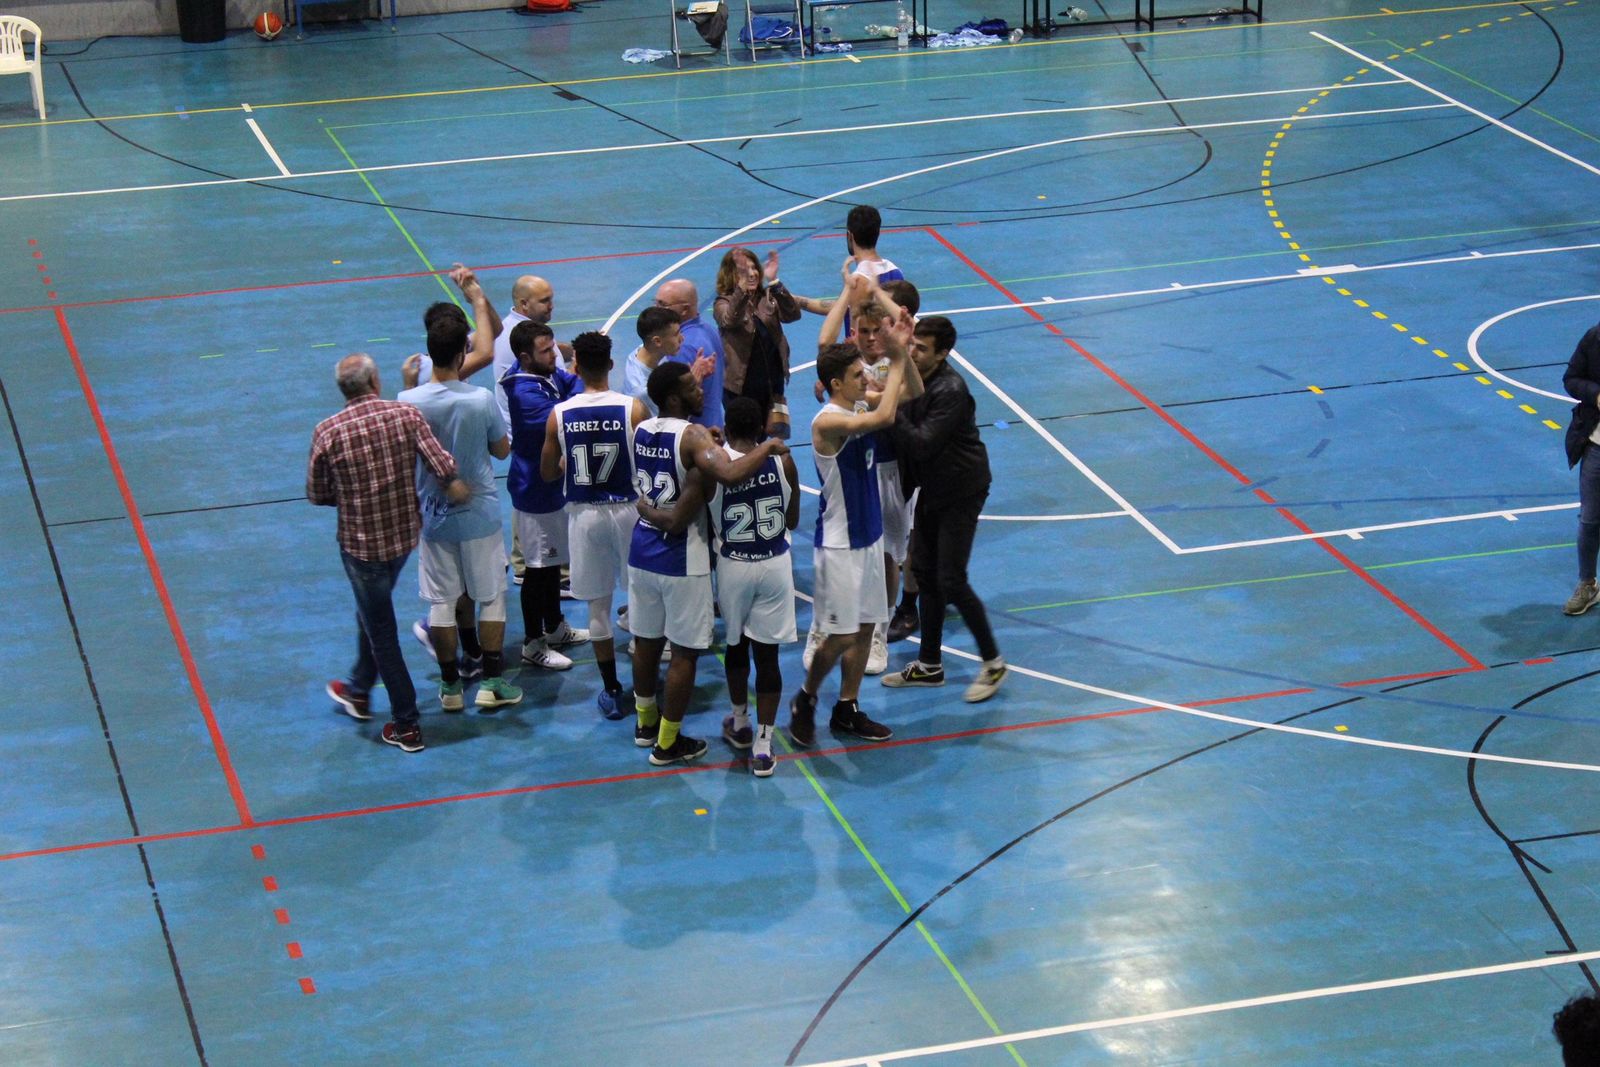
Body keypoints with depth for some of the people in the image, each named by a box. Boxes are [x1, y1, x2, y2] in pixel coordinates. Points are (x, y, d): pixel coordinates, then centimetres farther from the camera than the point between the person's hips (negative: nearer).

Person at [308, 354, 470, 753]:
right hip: (405, 534, 4)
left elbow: (317, 495, -5)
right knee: (372, 612, 28)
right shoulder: (407, 414, -12)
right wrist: (456, 489, 3)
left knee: (381, 630, 9)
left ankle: (406, 725, 14)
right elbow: (444, 467, -18)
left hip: (360, 542, -4)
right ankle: (359, 690, 46)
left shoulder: (327, 432, -15)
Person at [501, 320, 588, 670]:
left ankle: (555, 628, 39)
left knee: (553, 560, 23)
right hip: (536, 493, -9)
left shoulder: (549, 375, -1)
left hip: (553, 485, 9)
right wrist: (582, 377, -27)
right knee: (539, 567, 2)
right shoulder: (524, 394, -29)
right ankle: (533, 644, 15)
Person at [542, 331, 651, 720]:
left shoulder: (559, 415, -7)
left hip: (584, 514, 1)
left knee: (598, 605, 10)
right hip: (627, 509, -1)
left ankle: (611, 692, 16)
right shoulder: (633, 409, -12)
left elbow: (548, 473, 3)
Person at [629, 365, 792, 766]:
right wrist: (768, 446, -22)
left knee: (647, 640, 22)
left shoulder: (641, 430, 3)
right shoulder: (693, 435, -20)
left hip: (642, 551, 7)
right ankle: (668, 743, 13)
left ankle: (646, 722, 38)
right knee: (684, 651, 6)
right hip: (681, 560, -7)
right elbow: (729, 474, -36)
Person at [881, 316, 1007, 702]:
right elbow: (906, 437, 8)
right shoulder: (913, 376, 0)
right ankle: (929, 665, 25)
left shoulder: (950, 391, -26)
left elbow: (922, 444, -30)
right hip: (931, 488, 9)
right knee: (926, 573, 13)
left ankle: (993, 663, 7)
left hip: (960, 491, -9)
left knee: (950, 580, -8)